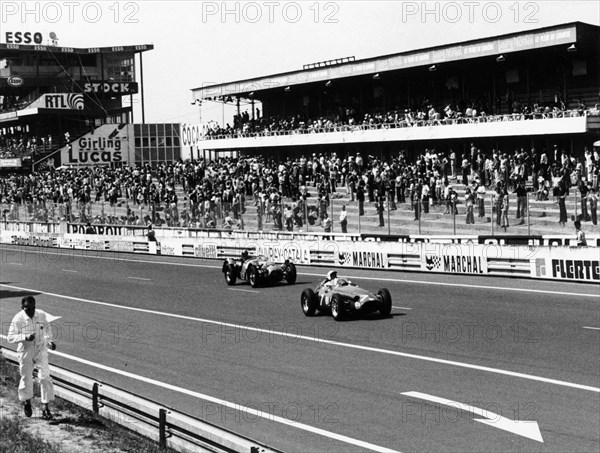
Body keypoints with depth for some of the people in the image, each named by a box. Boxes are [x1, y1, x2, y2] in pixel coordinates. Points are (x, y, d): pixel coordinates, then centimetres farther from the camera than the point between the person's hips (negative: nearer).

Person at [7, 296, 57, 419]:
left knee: (45, 377, -6)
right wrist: (25, 337, -29)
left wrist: (49, 341, 2)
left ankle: (45, 406, 2)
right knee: (26, 378, 11)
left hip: (41, 351, 2)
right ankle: (26, 401, 38)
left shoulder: (42, 315, -5)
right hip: (26, 352, -2)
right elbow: (10, 337, -15)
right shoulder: (18, 319, -15)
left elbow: (47, 329, 15)